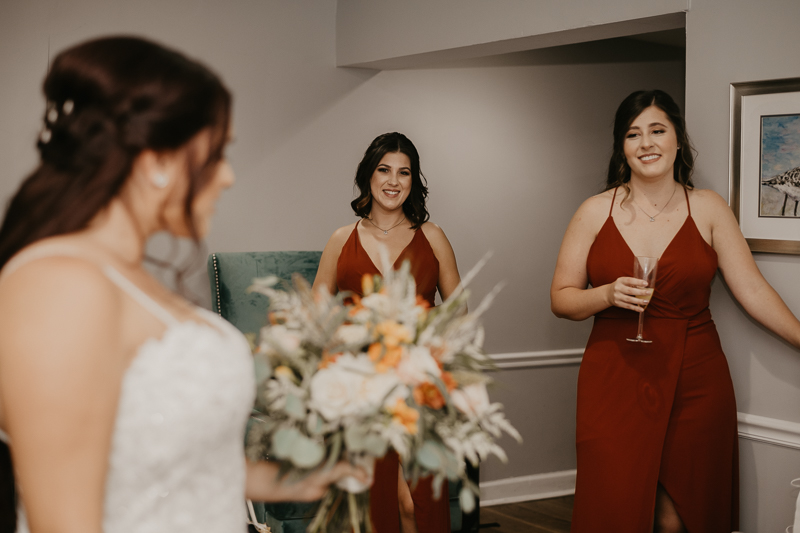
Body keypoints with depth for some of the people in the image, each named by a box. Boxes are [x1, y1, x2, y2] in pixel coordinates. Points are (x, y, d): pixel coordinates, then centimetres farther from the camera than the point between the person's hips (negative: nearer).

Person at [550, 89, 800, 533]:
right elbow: (561, 299, 4)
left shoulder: (708, 209, 4)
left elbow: (753, 291, 2)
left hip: (694, 381, 1)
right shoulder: (595, 212, 3)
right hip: (616, 380, 0)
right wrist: (610, 294, -14)